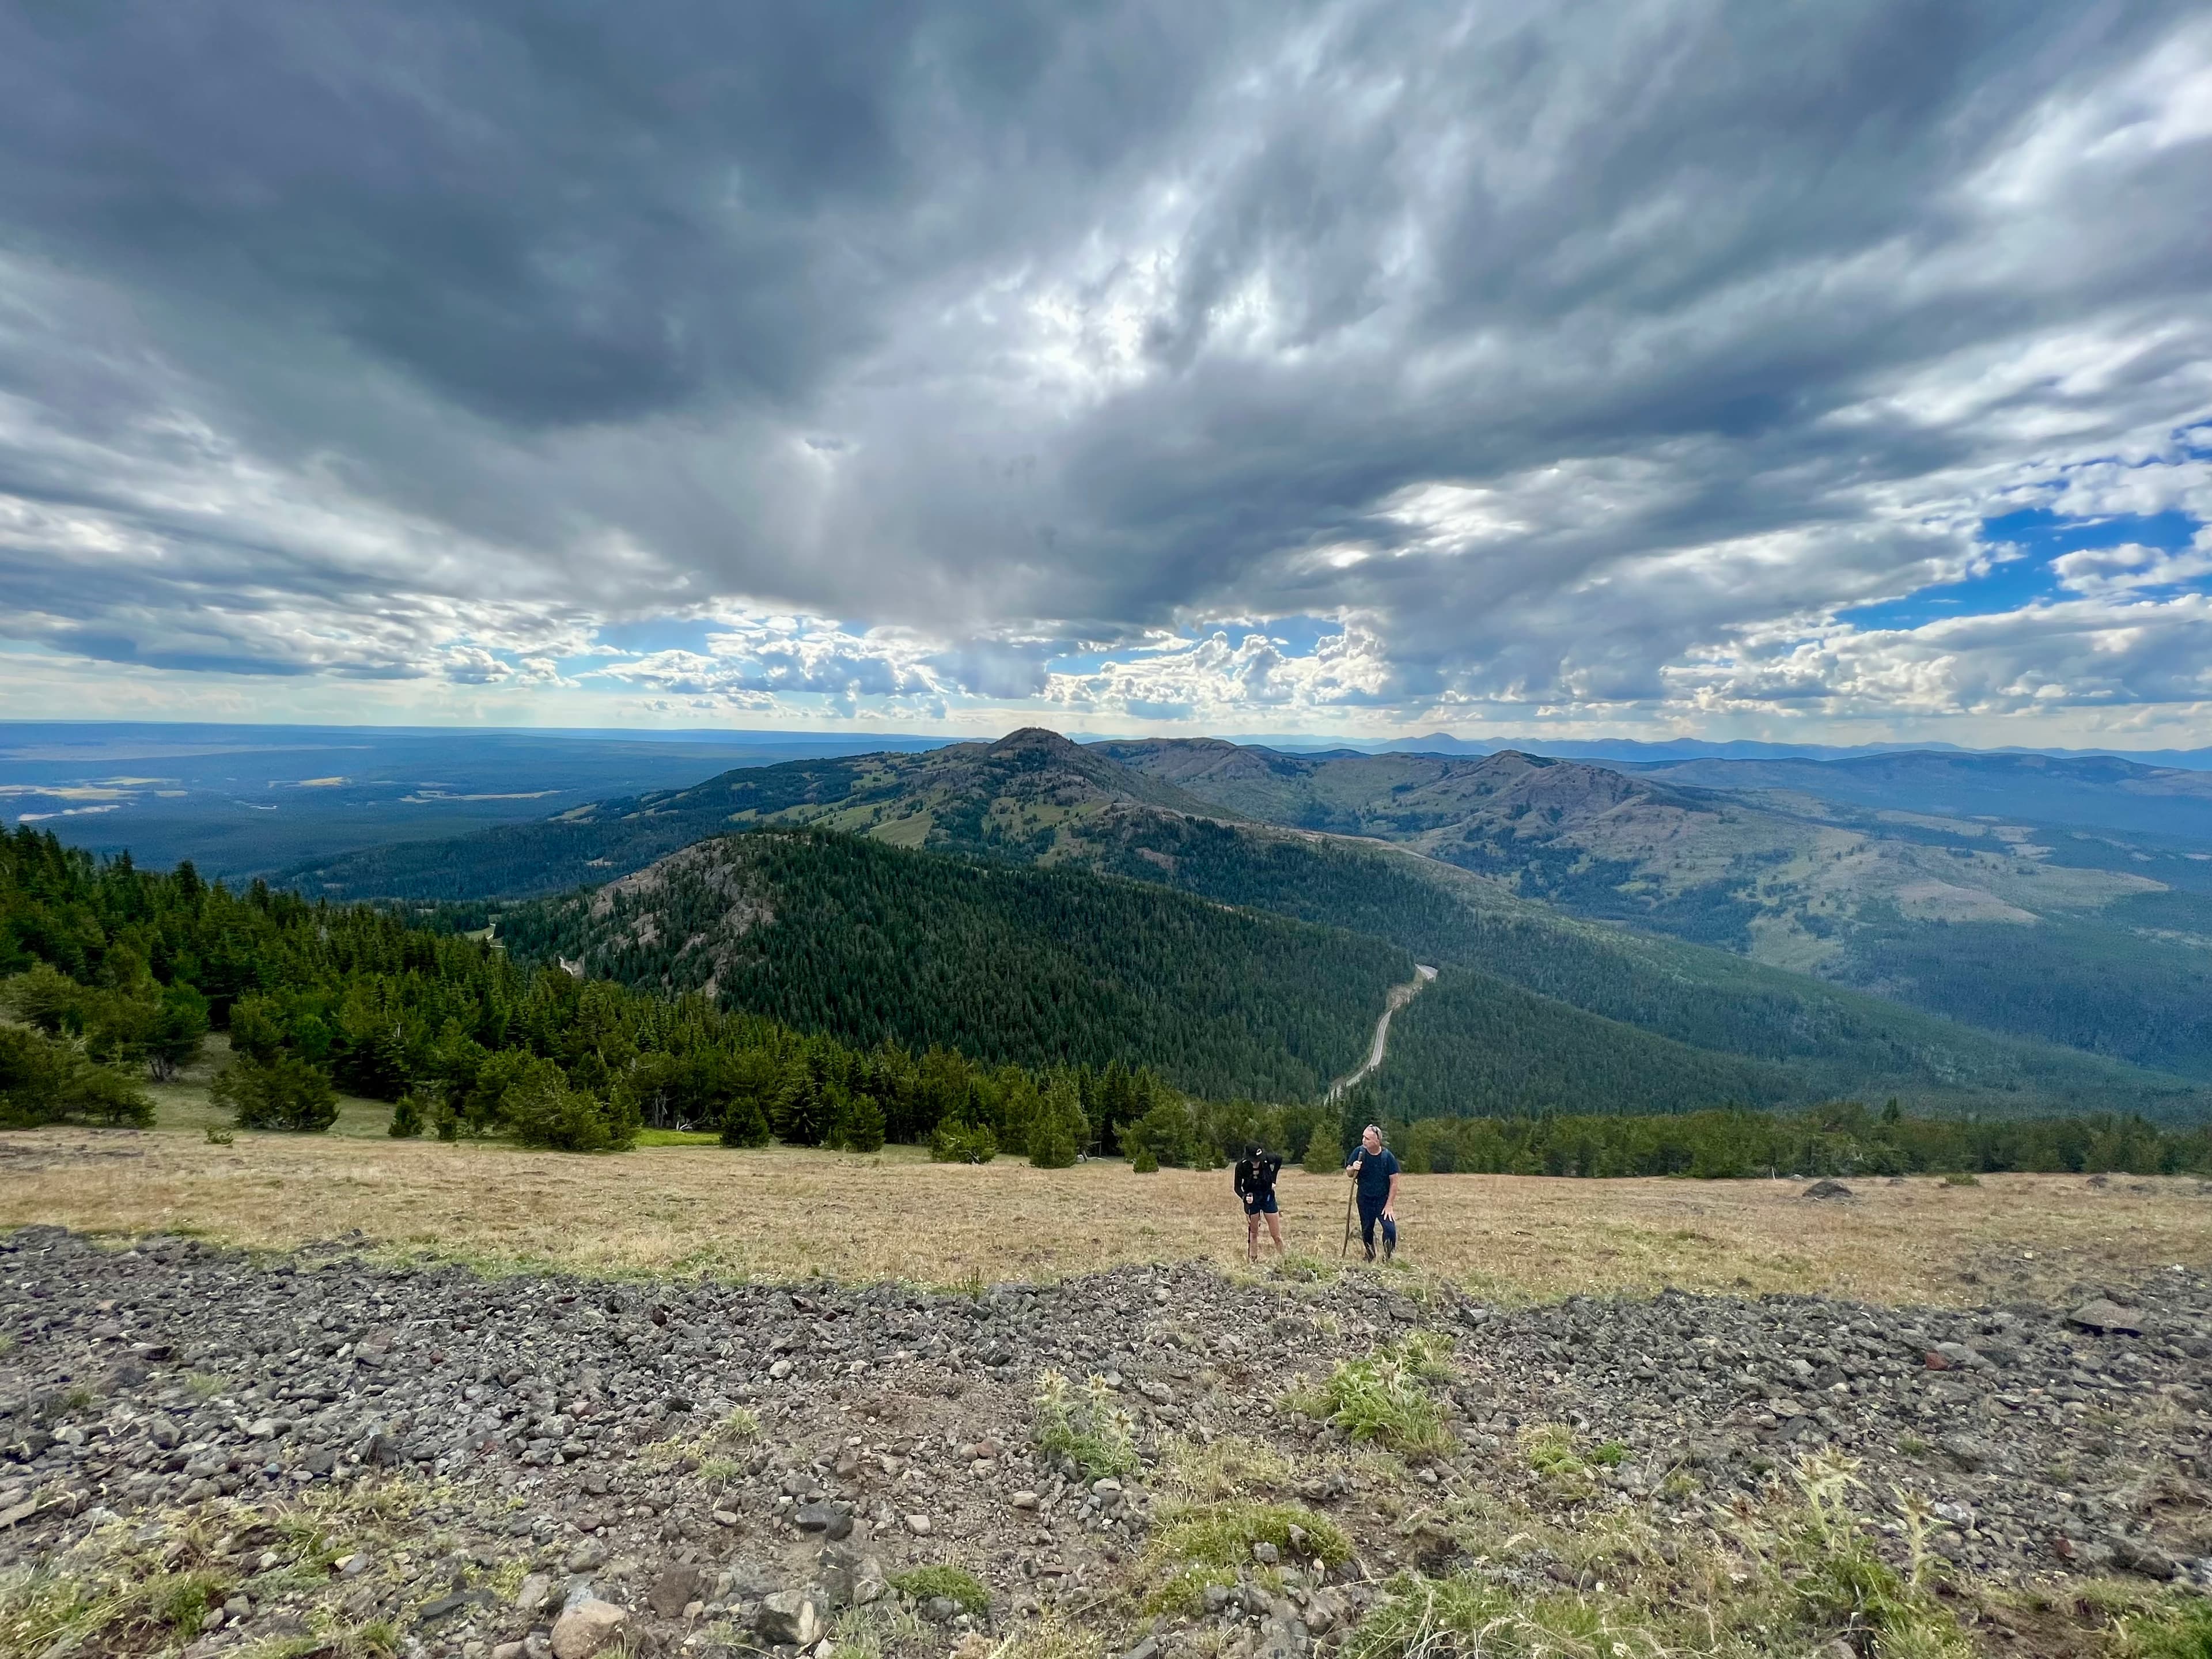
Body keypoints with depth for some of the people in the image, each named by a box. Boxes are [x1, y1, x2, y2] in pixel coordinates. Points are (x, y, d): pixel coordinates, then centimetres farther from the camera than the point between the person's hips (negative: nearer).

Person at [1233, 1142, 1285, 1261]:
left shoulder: (1267, 1159, -21)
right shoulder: (1242, 1166, -22)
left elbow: (1280, 1158, 3)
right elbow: (1237, 1187, -11)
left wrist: (1273, 1179, 0)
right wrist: (1244, 1196, -32)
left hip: (1268, 1197, 1)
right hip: (1251, 1199, -1)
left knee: (1276, 1235, 3)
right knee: (1253, 1233, 7)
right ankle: (1253, 1261, 17)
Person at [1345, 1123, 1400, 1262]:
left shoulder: (1388, 1157, -16)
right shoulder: (1360, 1152, -10)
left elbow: (1394, 1182, -9)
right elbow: (1349, 1173, 0)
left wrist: (1389, 1205, -11)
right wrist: (1353, 1169, -24)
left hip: (1383, 1199, -2)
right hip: (1365, 1200, 2)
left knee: (1390, 1229, -16)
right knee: (1366, 1231, 12)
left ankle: (1388, 1258, 5)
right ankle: (1370, 1257, 36)